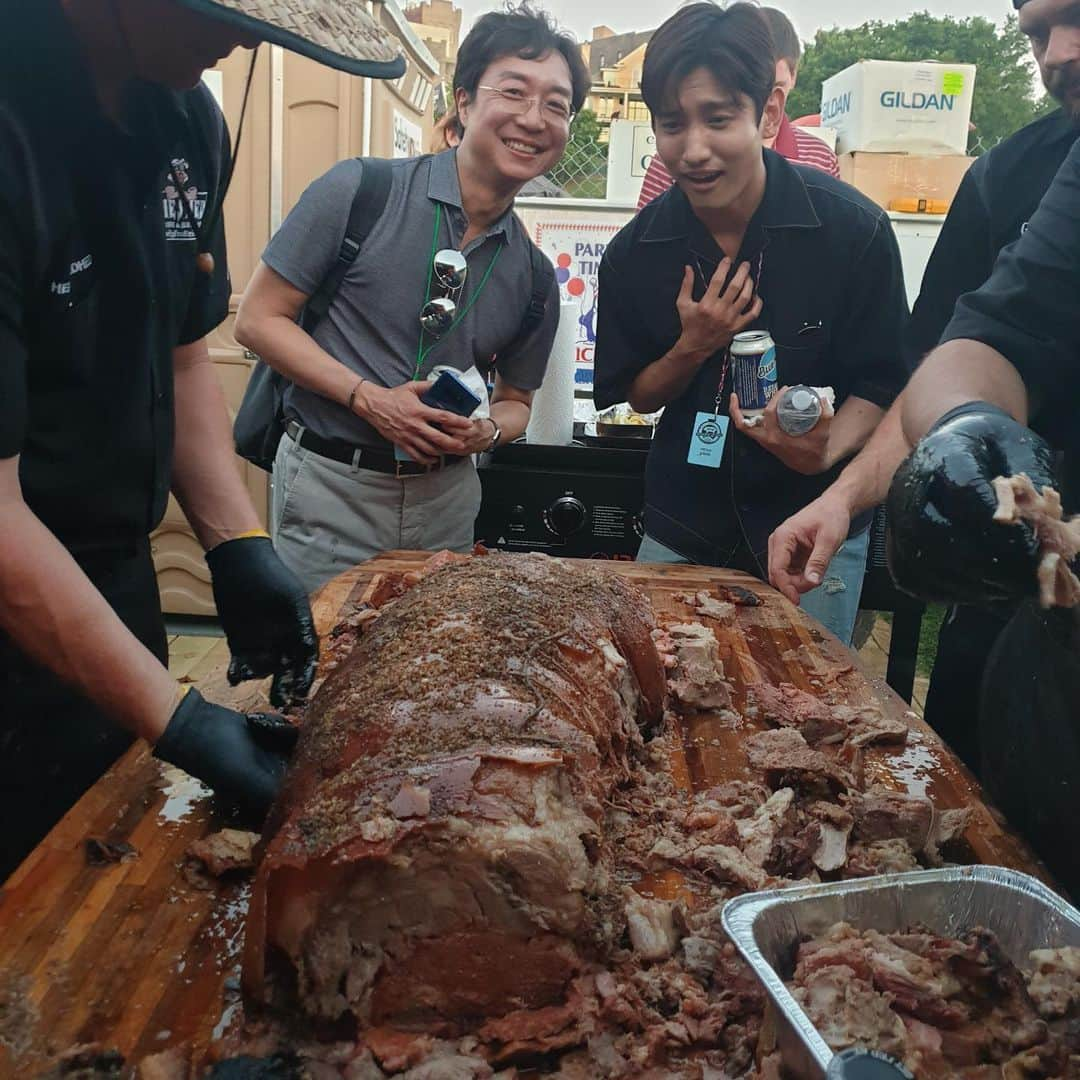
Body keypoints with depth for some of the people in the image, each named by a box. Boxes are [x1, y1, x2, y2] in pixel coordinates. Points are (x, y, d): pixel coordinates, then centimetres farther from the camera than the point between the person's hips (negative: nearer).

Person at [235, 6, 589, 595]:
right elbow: (257, 319, -7)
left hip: (447, 500, 4)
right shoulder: (361, 190, -9)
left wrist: (487, 431, -9)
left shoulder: (535, 277, 3)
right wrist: (369, 398, -18)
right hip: (329, 486, -3)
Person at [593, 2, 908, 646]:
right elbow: (639, 396, 4)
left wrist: (825, 449, -27)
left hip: (817, 535, -2)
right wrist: (692, 348, -17)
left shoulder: (854, 229, -15)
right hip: (681, 535, 2)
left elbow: (883, 386, -6)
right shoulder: (635, 253, -7)